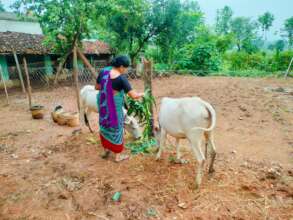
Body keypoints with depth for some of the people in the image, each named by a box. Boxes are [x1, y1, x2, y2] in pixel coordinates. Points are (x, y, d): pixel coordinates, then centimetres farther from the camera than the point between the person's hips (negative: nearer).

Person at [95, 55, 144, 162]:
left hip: (103, 105, 6)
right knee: (116, 129, 10)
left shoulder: (103, 71, -3)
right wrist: (142, 94, -2)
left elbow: (97, 87, 8)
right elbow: (133, 95, -21)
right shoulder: (121, 78, -22)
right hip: (114, 107, -6)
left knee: (105, 126, 23)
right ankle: (118, 156, 25)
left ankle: (106, 150, 38)